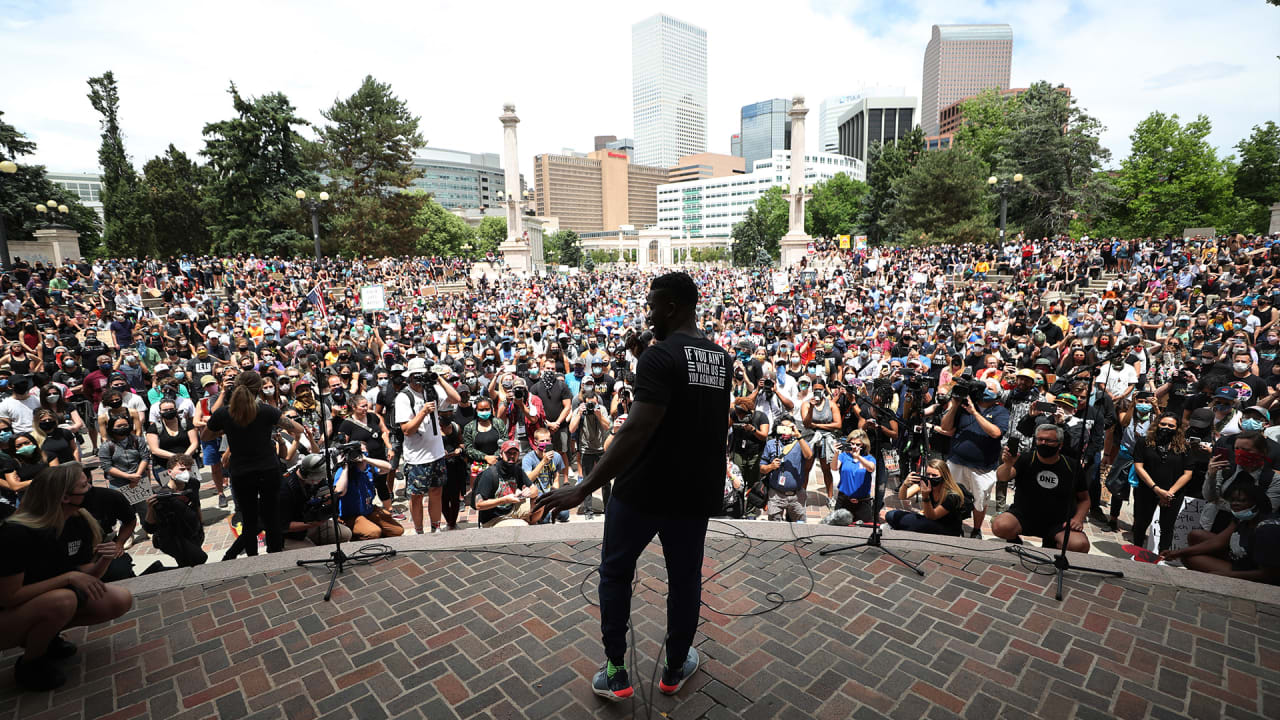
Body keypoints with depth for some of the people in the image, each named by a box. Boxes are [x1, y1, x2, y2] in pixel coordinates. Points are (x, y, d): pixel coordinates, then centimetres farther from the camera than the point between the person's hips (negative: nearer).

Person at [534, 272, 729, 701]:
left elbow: (636, 431, -28)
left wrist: (585, 488, -27)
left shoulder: (659, 356, -19)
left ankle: (616, 673, 24)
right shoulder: (721, 359, 5)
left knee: (615, 573, 16)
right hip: (697, 492, 6)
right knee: (685, 577, 19)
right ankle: (675, 669, 36)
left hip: (644, 489, -6)